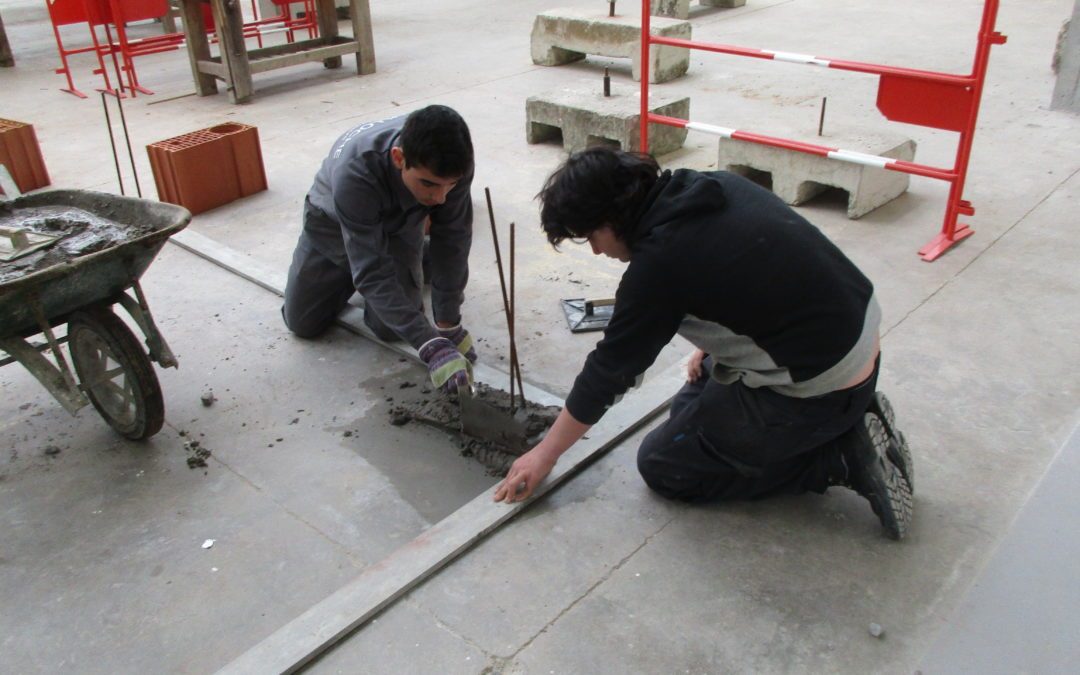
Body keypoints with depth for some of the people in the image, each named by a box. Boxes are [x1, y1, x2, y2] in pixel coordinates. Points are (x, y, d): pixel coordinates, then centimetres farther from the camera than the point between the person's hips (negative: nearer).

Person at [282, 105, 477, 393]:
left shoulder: (452, 161, -36)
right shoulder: (353, 173, -45)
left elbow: (453, 239, -25)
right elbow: (371, 273, -45)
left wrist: (449, 325, -27)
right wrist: (433, 348, -51)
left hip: (398, 223, 1)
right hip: (333, 225, -1)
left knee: (390, 329, -10)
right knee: (302, 323, 5)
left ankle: (416, 256, 18)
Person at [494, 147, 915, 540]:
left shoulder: (660, 261, -22)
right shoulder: (710, 187, 1)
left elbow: (610, 369, -12)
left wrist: (546, 453, 1)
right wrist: (712, 344, 14)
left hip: (818, 388, -9)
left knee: (662, 466, 4)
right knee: (690, 409, 22)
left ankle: (841, 457, 1)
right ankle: (848, 420, 12)